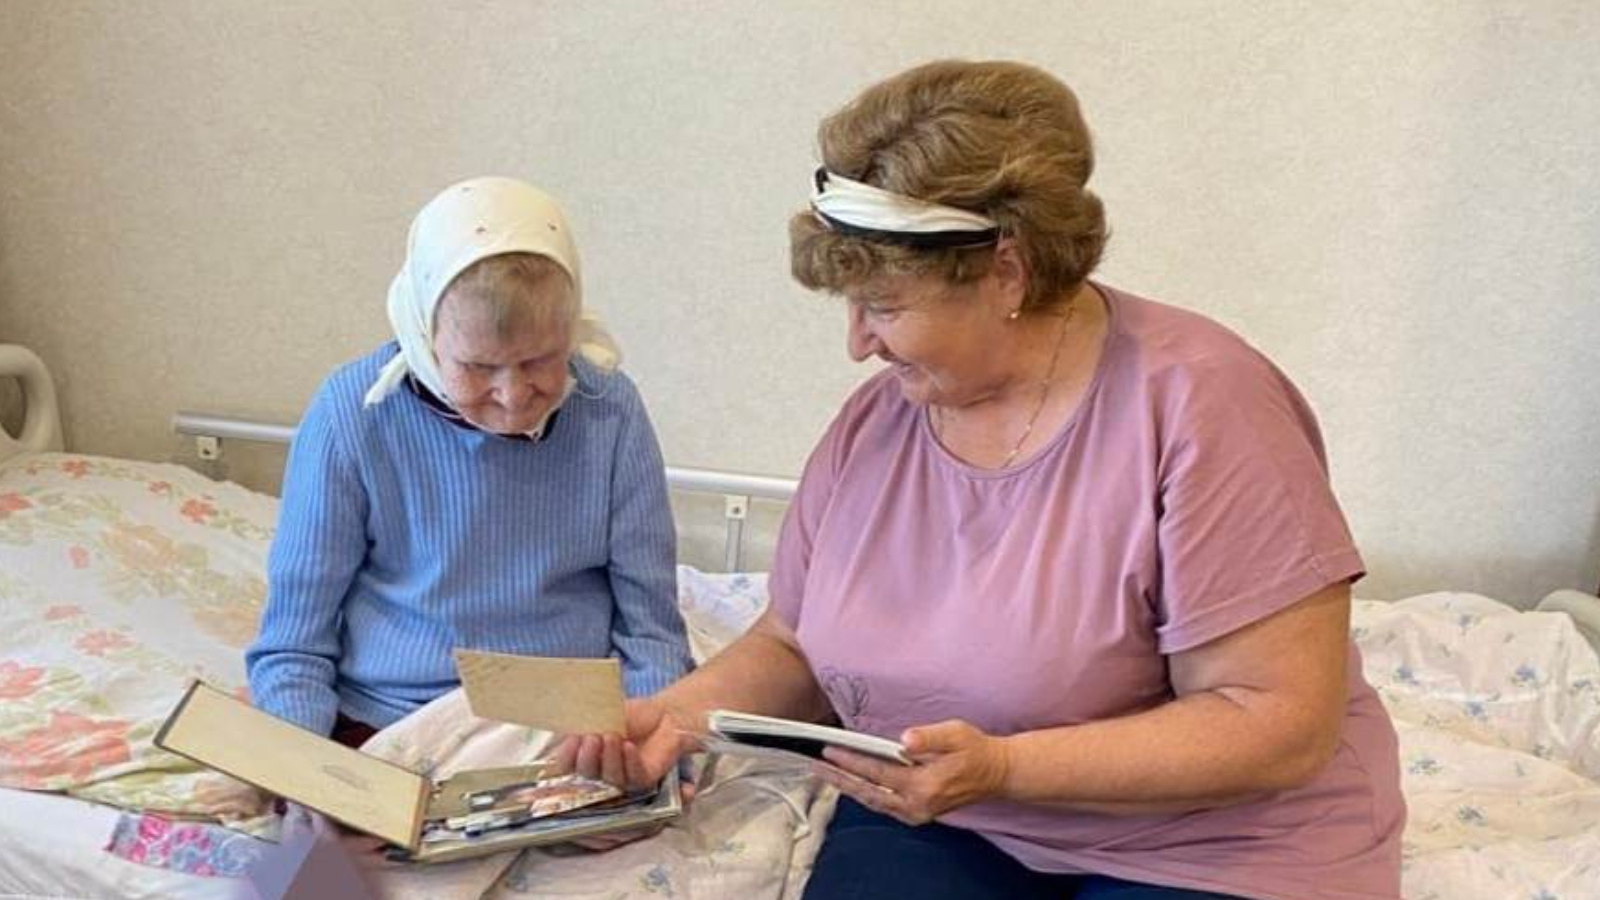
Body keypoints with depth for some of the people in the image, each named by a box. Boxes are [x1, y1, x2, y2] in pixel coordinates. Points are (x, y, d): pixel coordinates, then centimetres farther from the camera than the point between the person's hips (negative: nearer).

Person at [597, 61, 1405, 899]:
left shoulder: (1192, 403, -18)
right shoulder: (874, 420, -2)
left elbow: (1281, 724, -19)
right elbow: (796, 645, 9)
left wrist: (1002, 767, -27)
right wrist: (684, 710, -9)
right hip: (938, 827, 4)